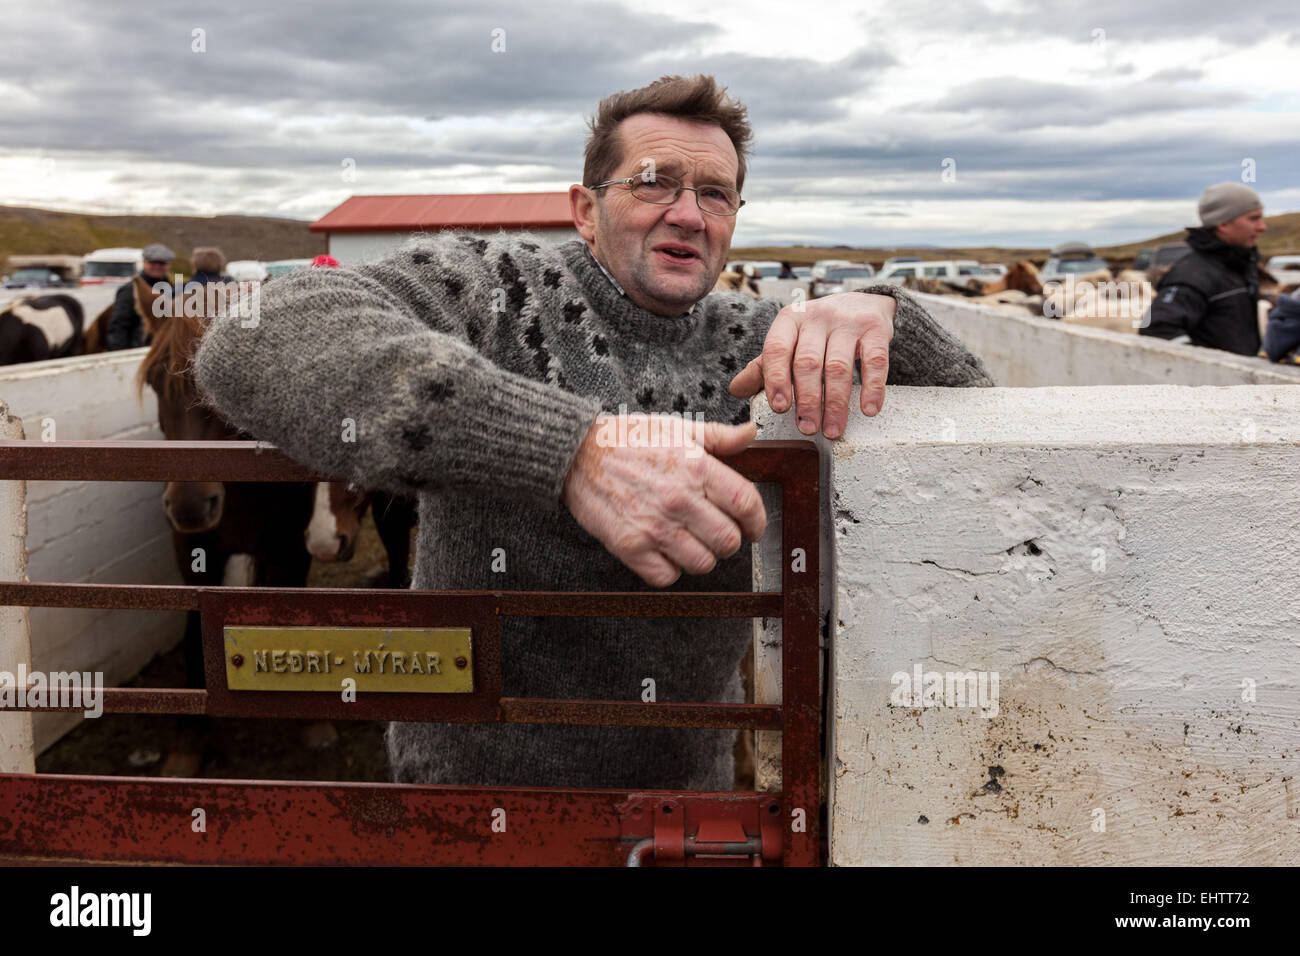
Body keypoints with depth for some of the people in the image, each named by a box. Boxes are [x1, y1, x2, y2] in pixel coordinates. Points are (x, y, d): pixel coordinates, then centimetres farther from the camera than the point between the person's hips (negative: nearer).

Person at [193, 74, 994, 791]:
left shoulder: (756, 347, -2)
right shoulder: (499, 286, -15)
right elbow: (256, 341, -32)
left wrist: (877, 314, -26)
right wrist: (570, 446, -43)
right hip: (478, 785, -4)